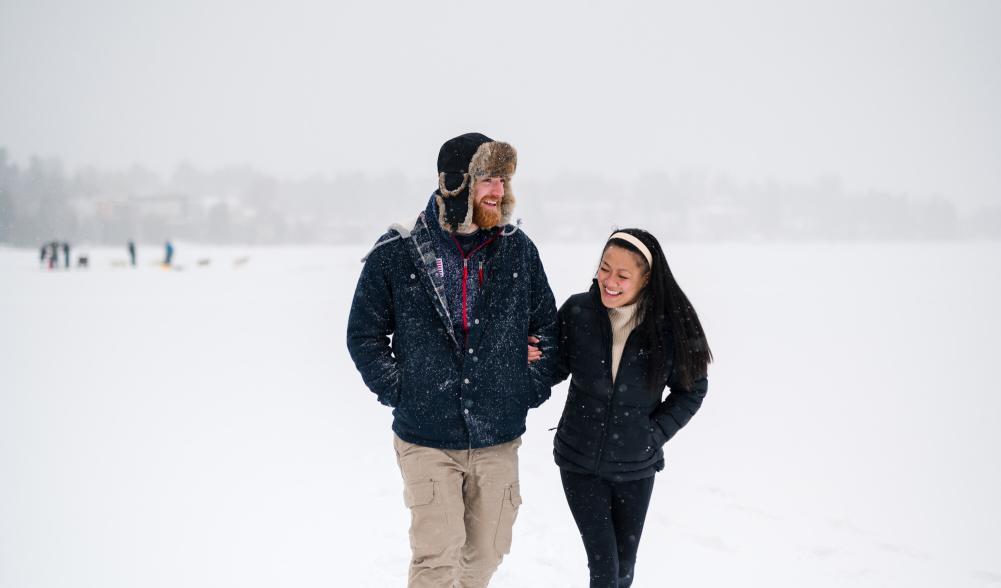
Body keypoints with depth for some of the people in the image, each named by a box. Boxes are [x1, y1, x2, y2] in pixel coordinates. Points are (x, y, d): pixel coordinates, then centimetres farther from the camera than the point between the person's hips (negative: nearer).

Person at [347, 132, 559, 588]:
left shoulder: (519, 250, 1)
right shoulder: (396, 254, -7)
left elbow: (547, 325, 13)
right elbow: (364, 333, 3)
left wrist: (533, 386, 5)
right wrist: (398, 390, -3)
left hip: (499, 439, 3)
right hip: (426, 438, -3)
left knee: (487, 551, 14)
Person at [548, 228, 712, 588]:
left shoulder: (669, 326, -15)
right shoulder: (577, 312, -14)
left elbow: (692, 389, 0)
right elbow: (557, 369, 0)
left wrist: (656, 433, -9)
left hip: (636, 467, 1)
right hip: (580, 462, -1)